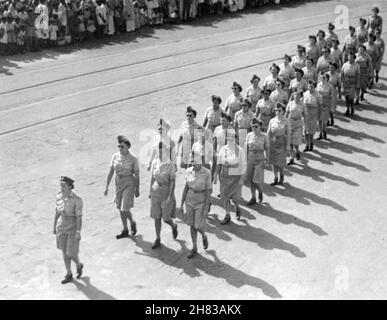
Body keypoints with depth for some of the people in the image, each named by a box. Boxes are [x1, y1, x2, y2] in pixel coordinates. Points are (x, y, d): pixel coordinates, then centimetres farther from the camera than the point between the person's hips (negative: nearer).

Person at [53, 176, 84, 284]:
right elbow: (57, 212, 7)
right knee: (64, 252, 14)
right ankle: (69, 275, 31)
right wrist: (54, 226, 14)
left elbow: (79, 217, -21)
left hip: (73, 229, -5)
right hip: (62, 228, 6)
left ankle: (79, 265, 35)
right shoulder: (59, 197, -5)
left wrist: (78, 233, -23)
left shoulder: (77, 200, -23)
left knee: (70, 254, 1)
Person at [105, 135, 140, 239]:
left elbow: (137, 174, -8)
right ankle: (125, 231, 27)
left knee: (125, 209, -8)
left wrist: (137, 189, -5)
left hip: (129, 184, -5)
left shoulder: (133, 158, -14)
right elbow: (111, 171, 1)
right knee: (120, 208, 12)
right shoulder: (115, 156, -3)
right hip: (118, 184, 5)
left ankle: (132, 223, 24)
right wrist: (107, 186, -1)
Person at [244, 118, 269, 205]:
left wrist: (267, 159, -1)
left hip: (260, 159, -3)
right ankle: (253, 198, 19)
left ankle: (260, 192, 25)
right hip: (250, 159, 3)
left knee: (257, 180, -8)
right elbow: (246, 148, 7)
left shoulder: (264, 136, -4)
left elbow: (267, 148, 2)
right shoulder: (249, 135, 2)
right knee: (249, 179, 5)